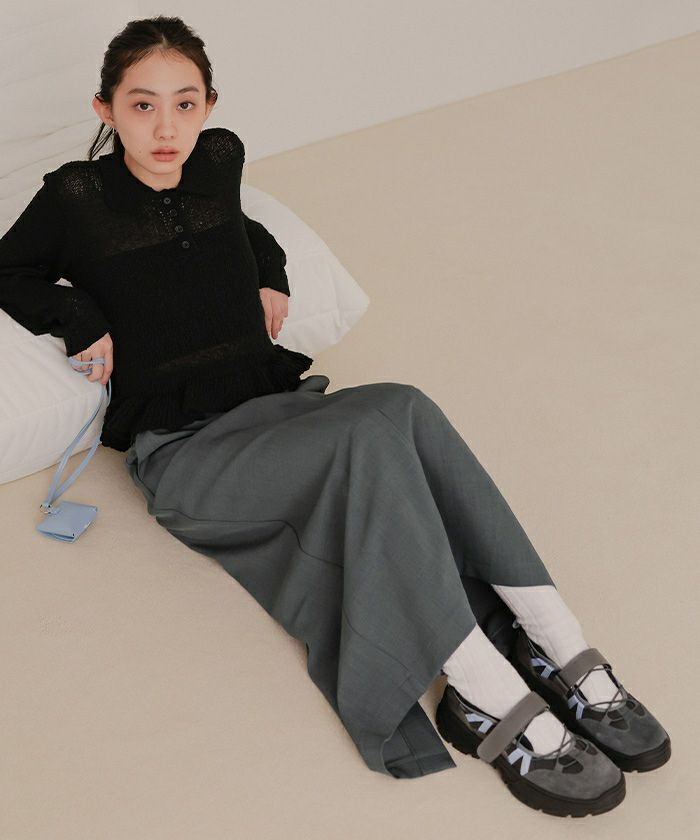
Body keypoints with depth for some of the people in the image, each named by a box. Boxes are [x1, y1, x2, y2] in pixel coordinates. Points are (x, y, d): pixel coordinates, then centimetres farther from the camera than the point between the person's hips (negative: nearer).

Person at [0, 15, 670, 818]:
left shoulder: (219, 159, 11)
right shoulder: (76, 196, -2)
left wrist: (268, 271, 15)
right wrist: (80, 320, -3)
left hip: (274, 405, 5)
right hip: (184, 451, -5)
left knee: (403, 409, -30)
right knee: (372, 431, -33)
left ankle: (555, 644, -32)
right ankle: (490, 692, -36)